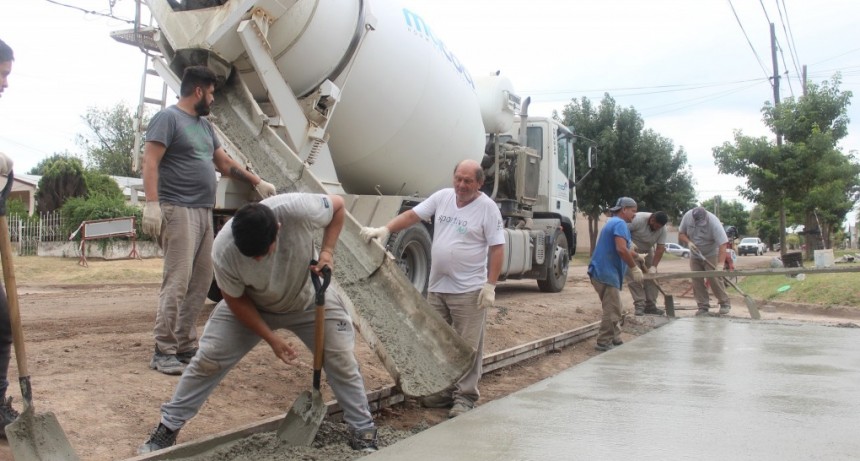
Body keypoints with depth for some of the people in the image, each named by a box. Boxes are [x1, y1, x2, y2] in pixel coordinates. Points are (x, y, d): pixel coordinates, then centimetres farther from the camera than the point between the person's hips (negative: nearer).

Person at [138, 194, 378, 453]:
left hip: (310, 299, 0)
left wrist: (327, 251, -26)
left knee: (342, 361, -6)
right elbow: (235, 300, -16)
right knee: (208, 360, -4)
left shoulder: (299, 209, -39)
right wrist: (271, 339, -18)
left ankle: (363, 432, 12)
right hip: (249, 305, 0)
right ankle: (168, 427, 17)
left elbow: (338, 205, -17)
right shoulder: (223, 251, -34)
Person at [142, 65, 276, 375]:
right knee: (177, 280, -11)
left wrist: (256, 182, 27)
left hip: (204, 212, 9)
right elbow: (150, 161, -11)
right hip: (178, 211, -9)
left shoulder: (204, 125, 23)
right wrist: (152, 203, -21)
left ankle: (186, 345, 13)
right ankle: (163, 351, -6)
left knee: (201, 281, 6)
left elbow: (224, 162, 29)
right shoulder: (168, 118, -2)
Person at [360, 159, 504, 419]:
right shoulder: (442, 197, 5)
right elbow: (412, 215, 4)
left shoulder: (487, 207, -9)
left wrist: (490, 285, -15)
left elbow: (497, 248, -10)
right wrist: (386, 230, -11)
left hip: (468, 291, -6)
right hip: (437, 288, 6)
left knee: (467, 346, 2)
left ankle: (465, 396, 14)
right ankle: (444, 391, 29)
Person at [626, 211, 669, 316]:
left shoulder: (662, 229, -15)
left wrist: (653, 266, -23)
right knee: (634, 277, -13)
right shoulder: (638, 219, -31)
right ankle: (639, 306, -9)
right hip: (631, 250, -5)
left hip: (647, 251, 5)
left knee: (651, 277, 1)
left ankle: (650, 306, 9)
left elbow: (660, 248, -16)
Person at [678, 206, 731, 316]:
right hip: (695, 255, 4)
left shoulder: (713, 222, -29)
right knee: (697, 280, 0)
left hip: (711, 254, -4)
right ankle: (703, 306, 8)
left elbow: (723, 244, -33)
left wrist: (720, 264, -41)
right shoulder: (687, 216, -18)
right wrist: (688, 242, -23)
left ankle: (725, 303, 5)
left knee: (714, 278, -11)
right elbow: (681, 233, -2)